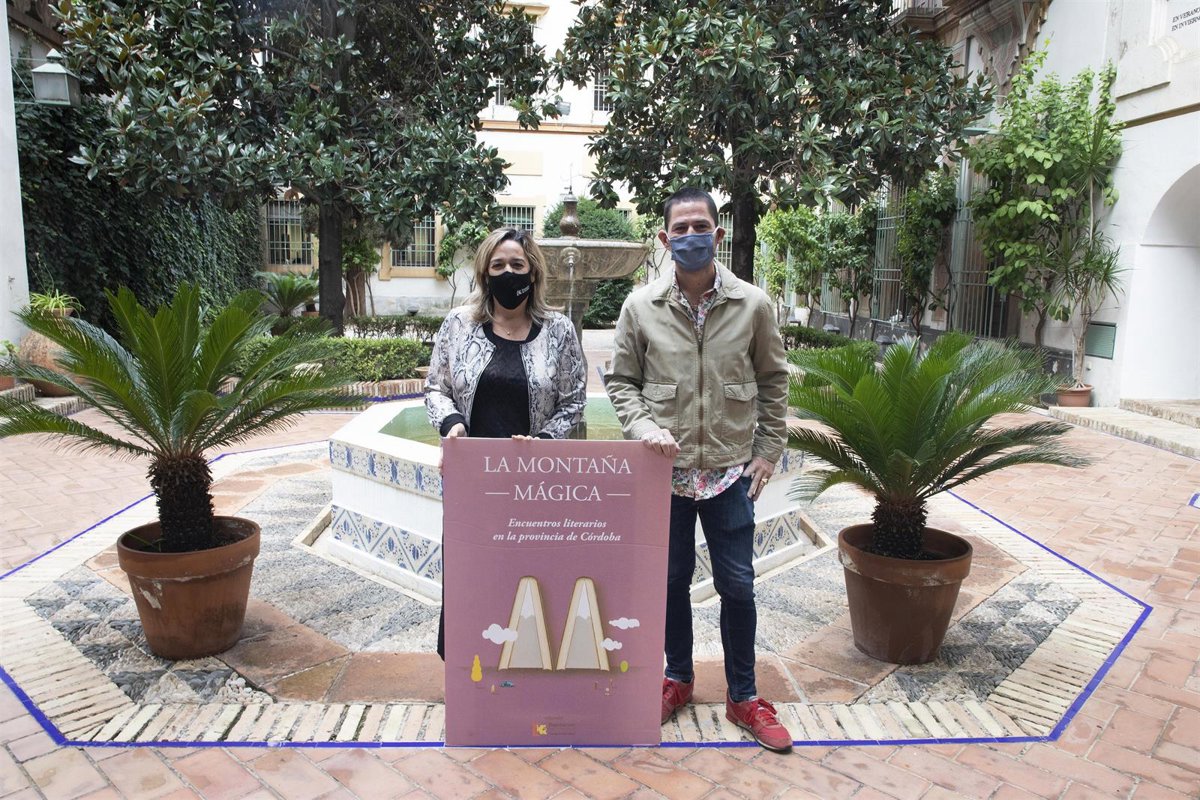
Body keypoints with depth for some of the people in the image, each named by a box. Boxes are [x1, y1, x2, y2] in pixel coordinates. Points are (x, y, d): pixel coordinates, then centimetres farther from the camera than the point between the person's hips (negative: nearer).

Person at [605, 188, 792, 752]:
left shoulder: (753, 305, -3)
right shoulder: (640, 307, -3)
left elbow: (773, 381, 6)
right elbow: (620, 381, 4)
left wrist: (769, 451, 2)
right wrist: (644, 428, -12)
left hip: (731, 472, 0)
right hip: (666, 470, 1)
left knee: (737, 585, 7)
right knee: (672, 580, 15)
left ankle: (743, 696, 27)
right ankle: (678, 678, 36)